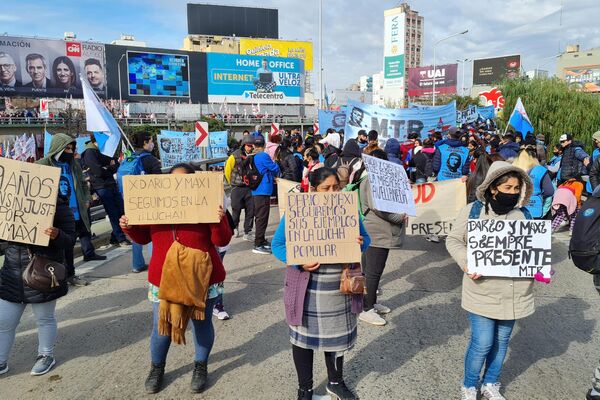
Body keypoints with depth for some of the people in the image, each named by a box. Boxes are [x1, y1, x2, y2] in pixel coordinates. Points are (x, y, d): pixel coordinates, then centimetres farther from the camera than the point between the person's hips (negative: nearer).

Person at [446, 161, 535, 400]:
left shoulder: (524, 215, 2)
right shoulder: (473, 211, -7)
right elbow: (453, 240, -1)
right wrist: (465, 262, -18)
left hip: (513, 292, 4)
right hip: (483, 290, -3)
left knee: (502, 341, 17)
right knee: (482, 343, 0)